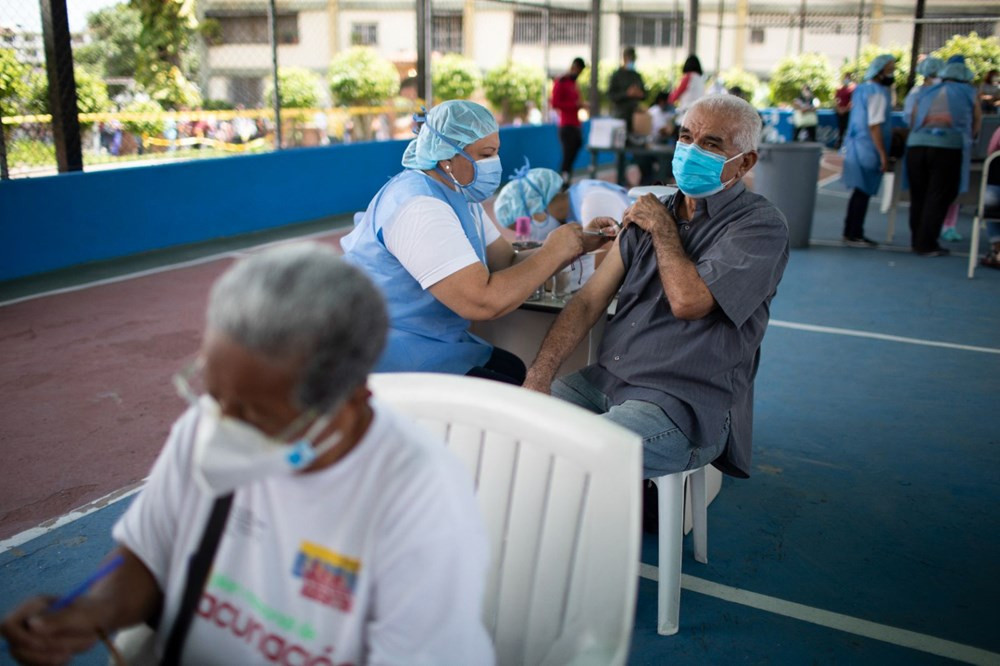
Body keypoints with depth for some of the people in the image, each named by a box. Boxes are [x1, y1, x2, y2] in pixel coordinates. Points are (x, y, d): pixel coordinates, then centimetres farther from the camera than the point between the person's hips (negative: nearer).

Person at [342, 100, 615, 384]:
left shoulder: (459, 194, 8)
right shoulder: (419, 206, -24)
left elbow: (509, 263, 6)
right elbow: (482, 302, -31)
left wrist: (578, 243, -6)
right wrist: (552, 252, -19)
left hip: (429, 340, 10)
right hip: (389, 354, -10)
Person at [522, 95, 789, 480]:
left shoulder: (761, 225, -5)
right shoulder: (650, 211, 14)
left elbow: (687, 301, -20)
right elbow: (589, 301, 7)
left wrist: (662, 228, -3)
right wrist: (539, 375, -6)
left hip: (684, 404, -6)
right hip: (606, 378, 7)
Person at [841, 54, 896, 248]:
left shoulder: (862, 89, 13)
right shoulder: (878, 93, -14)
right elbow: (874, 126, -20)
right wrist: (883, 154, -18)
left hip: (856, 145, 9)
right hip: (869, 150, -9)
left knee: (860, 192, 16)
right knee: (863, 193, -3)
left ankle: (851, 232, 22)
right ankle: (854, 234, 2)